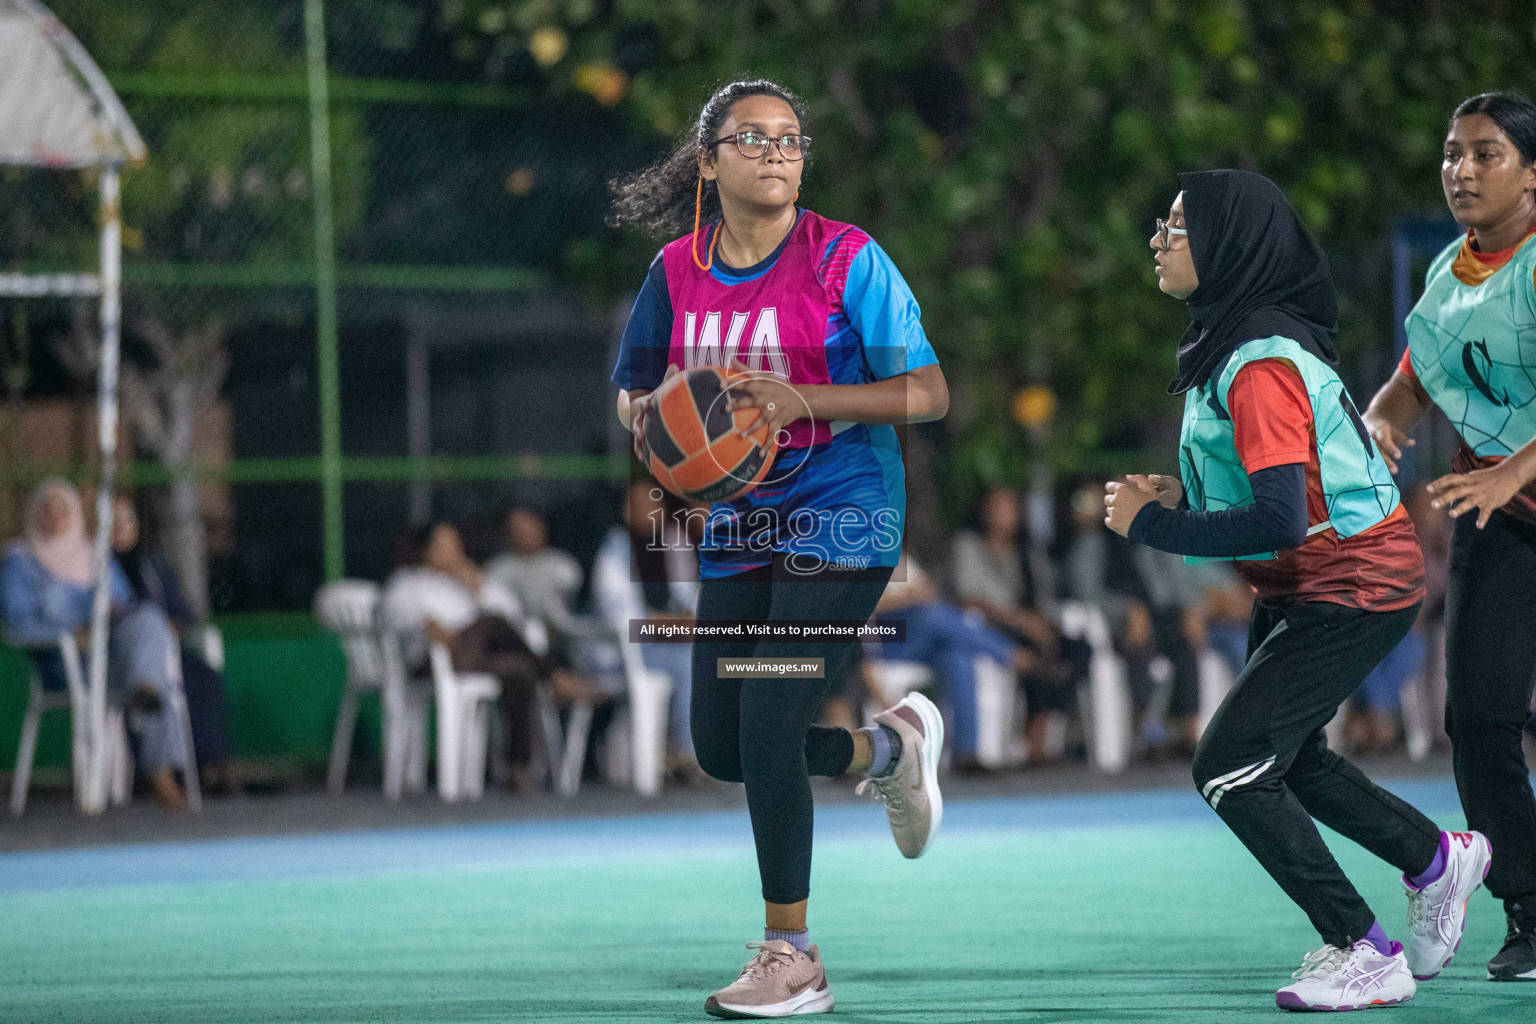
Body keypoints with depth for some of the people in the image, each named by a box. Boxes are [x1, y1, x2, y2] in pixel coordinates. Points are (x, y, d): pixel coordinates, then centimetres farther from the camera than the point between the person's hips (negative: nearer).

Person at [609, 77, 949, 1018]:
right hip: (738, 529, 6)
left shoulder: (846, 258, -10)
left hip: (840, 522, -6)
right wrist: (647, 419, -7)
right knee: (721, 747, 7)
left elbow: (928, 394, -11)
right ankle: (890, 745, 35)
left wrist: (807, 400, -23)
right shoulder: (677, 271, 4)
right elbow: (635, 387, 17)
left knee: (767, 729, -15)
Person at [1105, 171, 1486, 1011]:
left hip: (1351, 587, -10)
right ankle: (1436, 860, 41)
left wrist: (1151, 523, -23)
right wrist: (1183, 498, -1)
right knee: (1283, 759, 23)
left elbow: (1278, 521, -32)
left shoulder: (1260, 364, -26)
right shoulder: (1232, 341, 5)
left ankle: (1364, 953, -4)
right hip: (1302, 586, 10)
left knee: (1230, 767, -13)